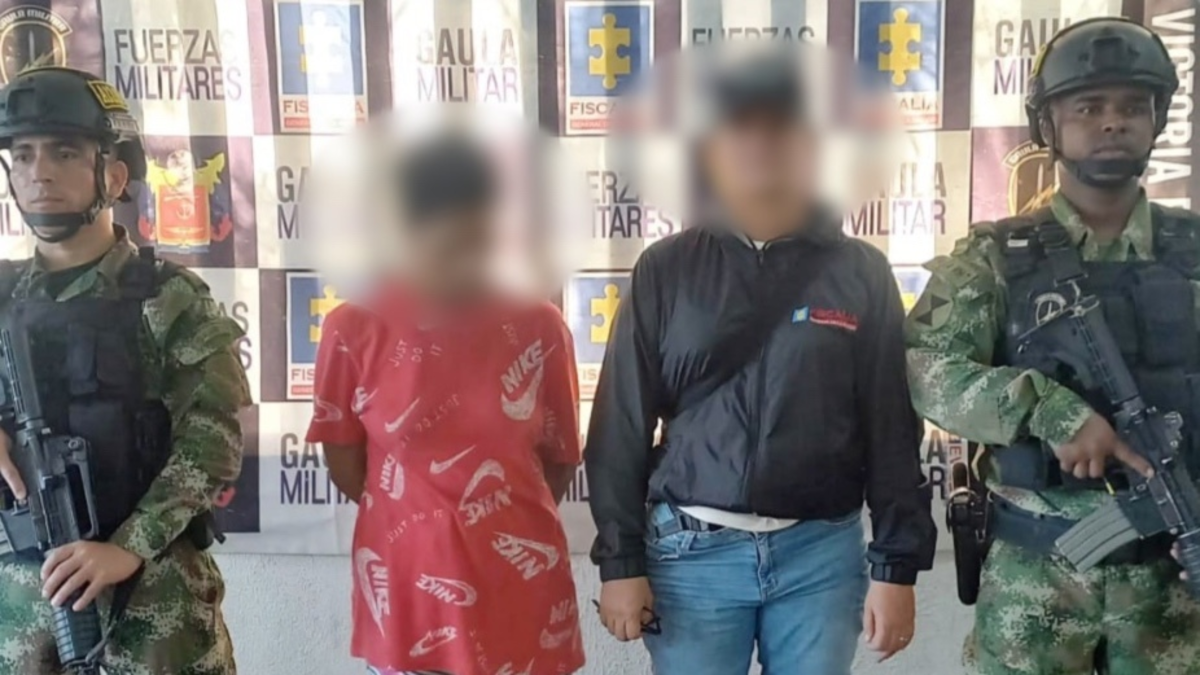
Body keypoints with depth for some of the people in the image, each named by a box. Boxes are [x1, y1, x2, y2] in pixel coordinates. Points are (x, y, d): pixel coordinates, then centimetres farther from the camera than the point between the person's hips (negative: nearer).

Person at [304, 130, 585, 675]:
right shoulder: (355, 330, -8)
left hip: (519, 585, 1)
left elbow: (560, 460, 4)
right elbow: (345, 467, 1)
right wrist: (418, 522, 6)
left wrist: (503, 521, 4)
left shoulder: (538, 328, -5)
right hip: (407, 584, -1)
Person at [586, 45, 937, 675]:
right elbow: (622, 427, 1)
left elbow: (893, 431, 2)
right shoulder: (665, 270, 1)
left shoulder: (861, 273, 2)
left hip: (822, 553, 1)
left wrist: (897, 565, -1)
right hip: (692, 551, 0)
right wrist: (621, 561, -2)